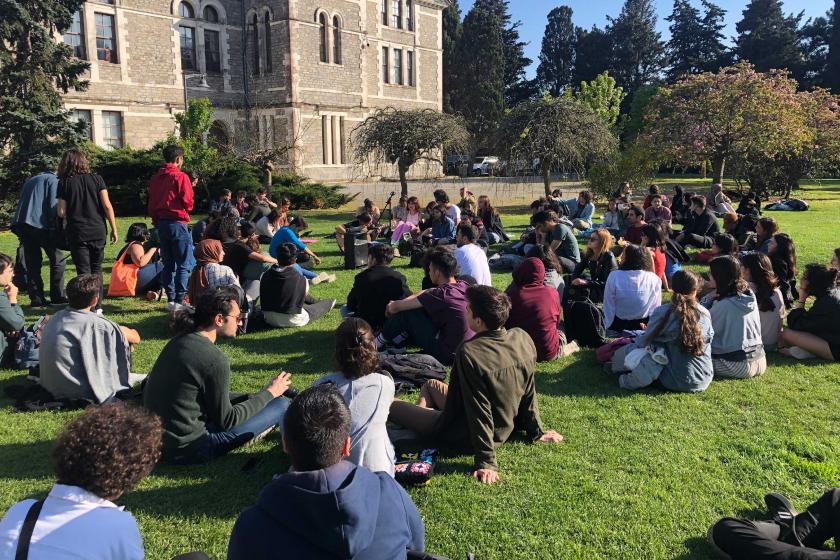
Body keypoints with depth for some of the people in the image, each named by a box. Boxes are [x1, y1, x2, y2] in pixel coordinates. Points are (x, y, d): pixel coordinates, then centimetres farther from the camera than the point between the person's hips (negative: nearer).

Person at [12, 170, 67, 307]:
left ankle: (36, 299, 9)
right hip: (40, 224, -7)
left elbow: (22, 203, 24)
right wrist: (56, 229, -8)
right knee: (57, 258, 3)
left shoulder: (30, 181, 27)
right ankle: (58, 296, 2)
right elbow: (54, 205, -9)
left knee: (32, 263, 9)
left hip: (21, 223, 7)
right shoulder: (54, 180, 4)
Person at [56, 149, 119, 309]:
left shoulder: (64, 183, -1)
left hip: (77, 232, -1)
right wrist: (114, 229, 1)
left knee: (83, 271, 4)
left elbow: (61, 212, -5)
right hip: (98, 231, 2)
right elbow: (107, 206, -4)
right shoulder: (96, 178, 1)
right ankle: (96, 306, 16)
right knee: (96, 269, 13)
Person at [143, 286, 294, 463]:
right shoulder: (214, 359, -22)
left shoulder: (180, 341, 3)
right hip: (187, 449, -8)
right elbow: (226, 420, -12)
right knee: (281, 405, -4)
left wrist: (258, 396, 13)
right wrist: (269, 393, -2)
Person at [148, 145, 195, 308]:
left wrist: (156, 220, 19)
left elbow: (151, 204, 11)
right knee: (183, 265, -3)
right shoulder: (181, 176, -10)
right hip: (177, 223, -7)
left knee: (168, 264, 13)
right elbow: (188, 202, -13)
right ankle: (179, 301, -6)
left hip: (161, 223, 7)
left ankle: (170, 299, 15)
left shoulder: (155, 178, 10)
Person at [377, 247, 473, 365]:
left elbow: (395, 307, -13)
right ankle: (396, 345, 25)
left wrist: (392, 306, 10)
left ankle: (381, 342, 19)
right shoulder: (463, 285, -1)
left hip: (447, 356, -8)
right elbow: (426, 293, 12)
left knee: (406, 312, -4)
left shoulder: (441, 295, -24)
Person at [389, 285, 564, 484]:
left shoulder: (469, 352, -32)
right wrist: (535, 432, 10)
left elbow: (480, 411, -29)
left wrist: (487, 461, -21)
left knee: (392, 405, 9)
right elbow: (528, 393, -2)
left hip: (464, 436, -7)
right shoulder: (523, 338, -12)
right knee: (430, 386, 26)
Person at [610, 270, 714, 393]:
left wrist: (637, 338, 21)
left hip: (676, 382, -5)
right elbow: (709, 338, 14)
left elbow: (644, 341, -5)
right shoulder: (705, 313, -2)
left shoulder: (663, 312, -14)